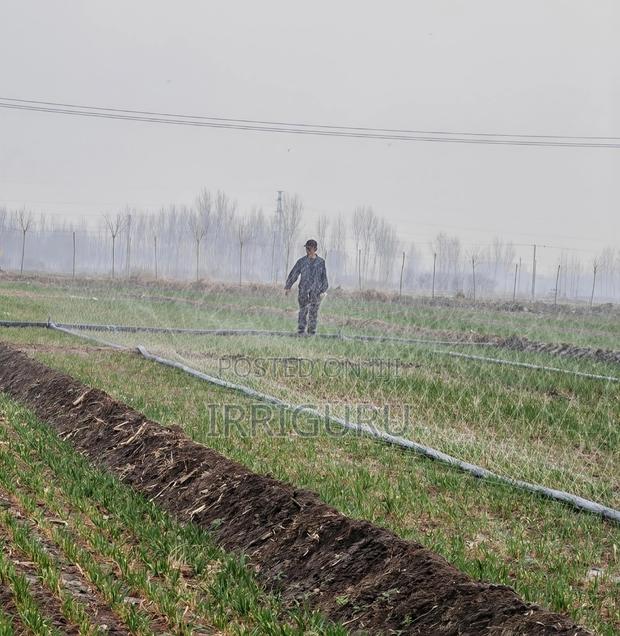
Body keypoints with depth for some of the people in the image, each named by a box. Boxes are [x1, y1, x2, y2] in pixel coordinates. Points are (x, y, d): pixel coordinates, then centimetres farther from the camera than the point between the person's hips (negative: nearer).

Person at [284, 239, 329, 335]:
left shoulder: (321, 262, 3)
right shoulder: (302, 261, 2)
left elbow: (324, 277, 8)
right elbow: (293, 274, 4)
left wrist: (323, 290, 3)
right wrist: (287, 287, 5)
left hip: (316, 291, 0)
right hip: (303, 290, 0)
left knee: (313, 312, 3)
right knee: (303, 310, 0)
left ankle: (312, 332, 13)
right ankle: (301, 332, 5)